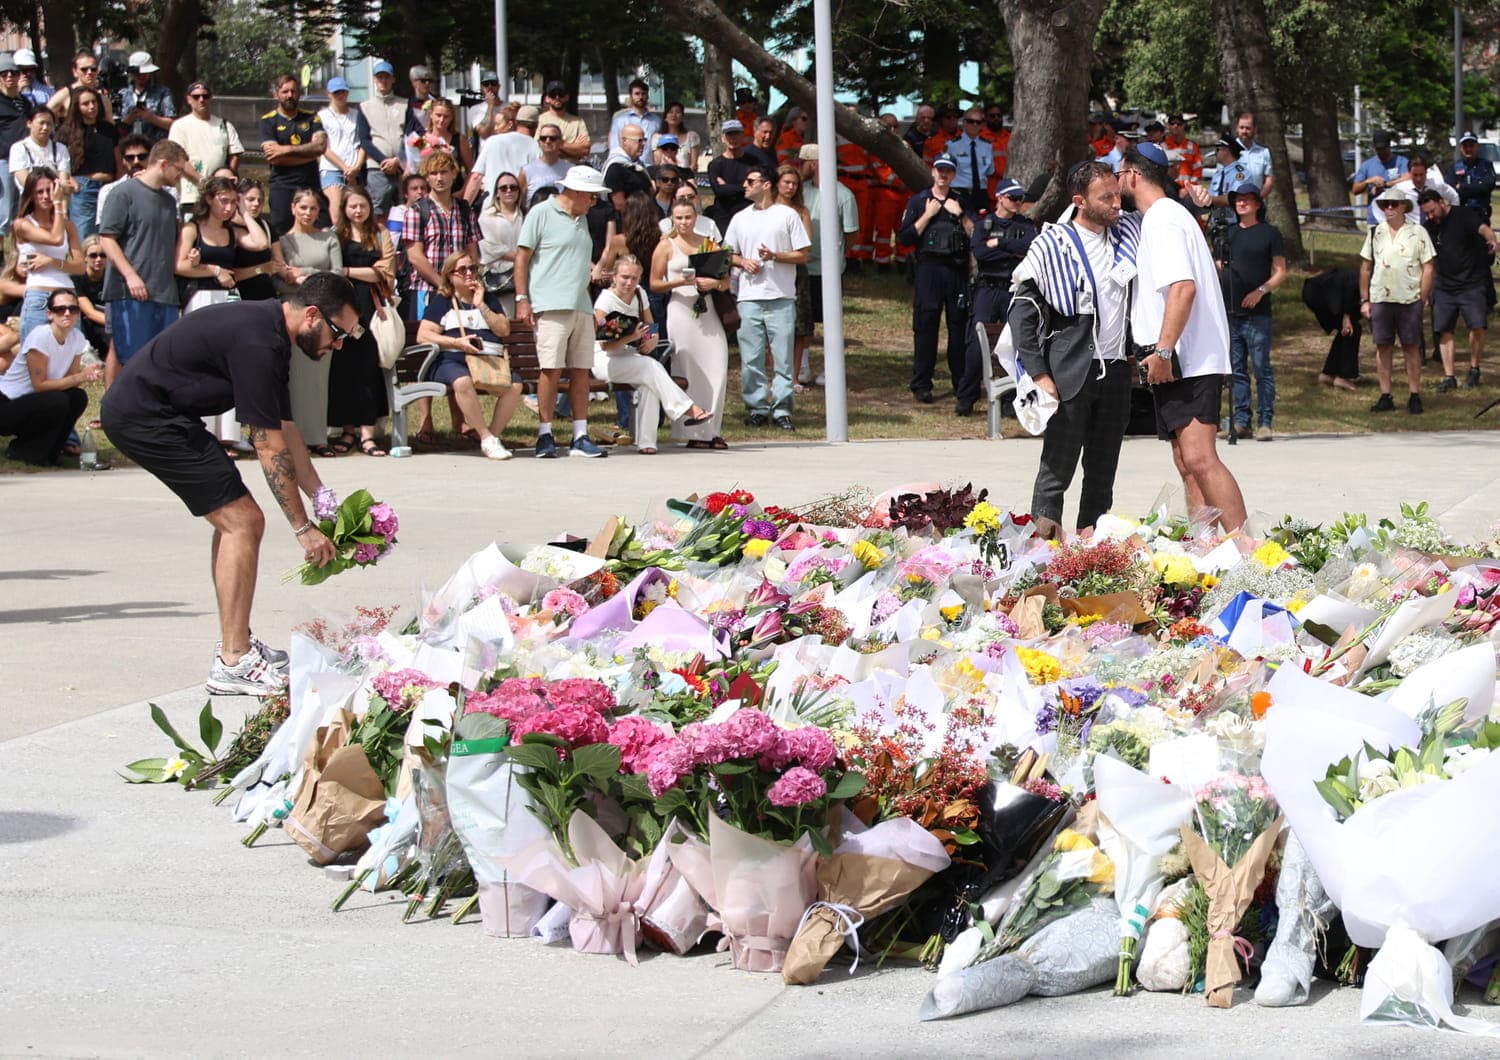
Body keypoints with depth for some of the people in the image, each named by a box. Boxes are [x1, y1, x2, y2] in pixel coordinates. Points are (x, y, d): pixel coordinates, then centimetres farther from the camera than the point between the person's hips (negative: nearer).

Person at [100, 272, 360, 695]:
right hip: (144, 417, -11)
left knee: (233, 520, 16)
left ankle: (236, 643, 22)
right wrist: (303, 528, -14)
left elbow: (285, 430, 17)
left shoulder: (269, 332, 10)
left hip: (137, 412, 11)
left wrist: (325, 499, 14)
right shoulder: (256, 342, -21)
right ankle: (233, 664, -11)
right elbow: (270, 446, -19)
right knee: (243, 522, -11)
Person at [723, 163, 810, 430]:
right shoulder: (740, 218, 15)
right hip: (749, 298, 3)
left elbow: (802, 256, 2)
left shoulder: (787, 215, 3)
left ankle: (781, 409, 1)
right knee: (750, 358, 1)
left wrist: (774, 256, -13)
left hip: (781, 298, -3)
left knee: (782, 357, -3)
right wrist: (744, 262, -1)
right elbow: (730, 254, 21)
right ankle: (756, 408, 9)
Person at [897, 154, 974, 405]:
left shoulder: (961, 203, 13)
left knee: (960, 325, 3)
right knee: (925, 326, -4)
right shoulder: (918, 201, 7)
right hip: (929, 268, -2)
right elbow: (904, 238, -3)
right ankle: (921, 385, -1)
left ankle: (961, 382, 11)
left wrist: (960, 215, -6)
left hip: (957, 269, 2)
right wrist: (927, 215, -7)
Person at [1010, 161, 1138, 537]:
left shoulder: (1128, 232, 9)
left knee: (1103, 467, 9)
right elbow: (1021, 310, -5)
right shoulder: (1051, 246, -5)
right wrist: (1038, 374, -11)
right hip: (1069, 373, -5)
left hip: (1116, 370, 5)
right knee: (1058, 464, -4)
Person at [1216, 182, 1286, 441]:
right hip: (1230, 312, 5)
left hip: (1257, 314, -5)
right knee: (1236, 370, 5)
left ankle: (1264, 422, -5)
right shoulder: (1229, 234, 17)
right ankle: (1240, 421, 8)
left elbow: (1281, 272, 0)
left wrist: (1261, 290, -14)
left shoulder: (1269, 233, 3)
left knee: (1262, 369, -6)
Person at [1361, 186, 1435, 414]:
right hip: (1380, 299, 3)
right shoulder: (1375, 233, 9)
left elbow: (1427, 268, 0)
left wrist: (1422, 299, -6)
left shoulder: (1417, 233, 0)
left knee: (1411, 347, 2)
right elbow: (1365, 268, 12)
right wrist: (1364, 300, 7)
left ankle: (1415, 396, 8)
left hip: (1409, 299, -3)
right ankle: (1385, 397, 10)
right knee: (1383, 347, 4)